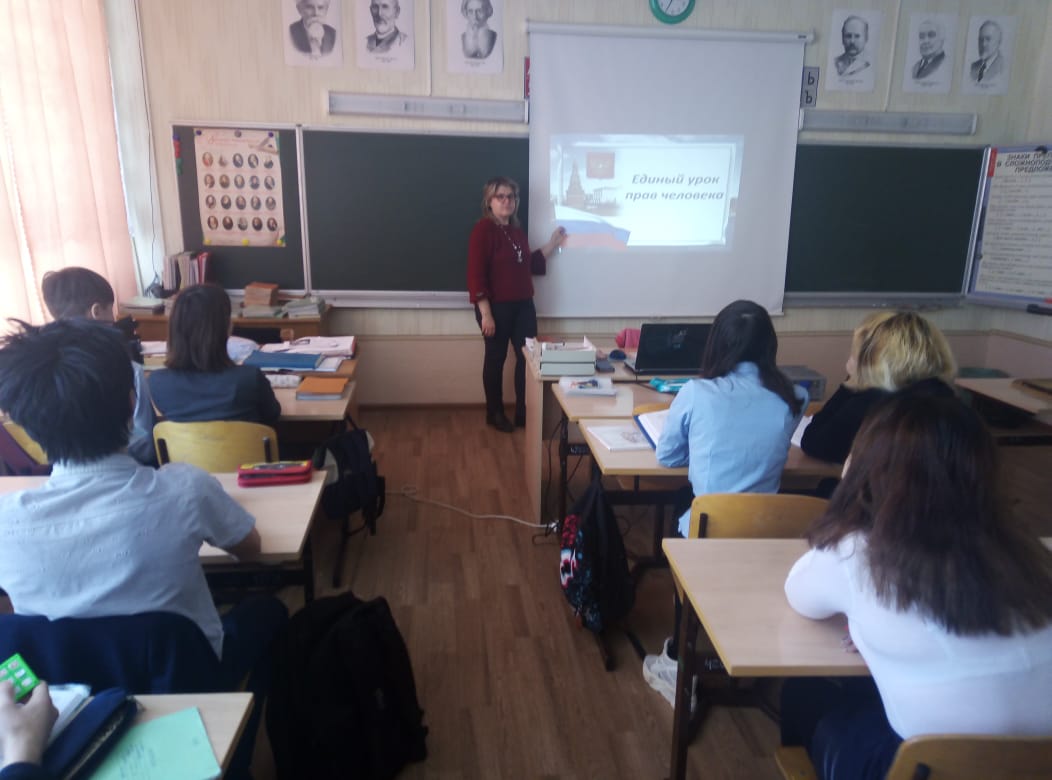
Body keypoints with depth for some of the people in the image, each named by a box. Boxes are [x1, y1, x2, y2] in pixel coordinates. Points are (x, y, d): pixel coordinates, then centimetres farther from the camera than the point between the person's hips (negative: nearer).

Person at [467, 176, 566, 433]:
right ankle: (495, 414, 19)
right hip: (497, 306, -7)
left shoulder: (518, 231, 12)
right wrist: (485, 313, -21)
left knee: (528, 357, 7)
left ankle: (524, 413, 18)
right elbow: (476, 274, -16)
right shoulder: (483, 229, -11)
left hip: (523, 305, 7)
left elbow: (530, 265, 21)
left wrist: (553, 243, 15)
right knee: (496, 358, 4)